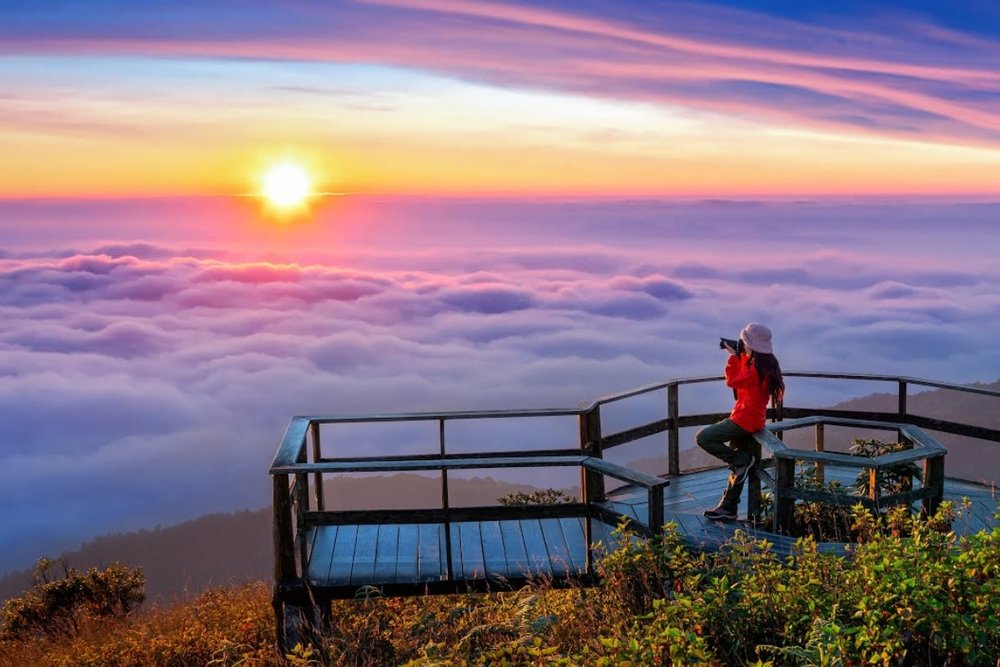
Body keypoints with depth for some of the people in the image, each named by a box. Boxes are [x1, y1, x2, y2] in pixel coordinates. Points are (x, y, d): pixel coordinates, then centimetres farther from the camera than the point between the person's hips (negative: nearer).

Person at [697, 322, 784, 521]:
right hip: (750, 419, 10)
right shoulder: (765, 363, 7)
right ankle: (728, 509, 20)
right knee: (739, 466, 13)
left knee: (703, 438, -14)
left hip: (745, 420, -10)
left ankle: (743, 461, -4)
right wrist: (739, 355, 13)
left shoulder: (757, 368, -24)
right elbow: (741, 377, 23)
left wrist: (733, 355, -6)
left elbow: (732, 380, -14)